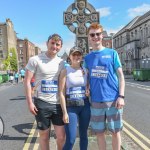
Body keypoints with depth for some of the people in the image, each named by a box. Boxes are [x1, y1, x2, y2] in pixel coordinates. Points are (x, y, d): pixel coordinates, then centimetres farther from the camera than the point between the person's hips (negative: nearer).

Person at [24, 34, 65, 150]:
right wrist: (30, 102, -11)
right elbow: (27, 81, -6)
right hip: (41, 103, -3)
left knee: (61, 136, 5)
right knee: (44, 135, 12)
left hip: (58, 103, 3)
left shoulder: (61, 62, 7)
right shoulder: (35, 60, -5)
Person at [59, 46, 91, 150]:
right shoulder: (65, 71, -5)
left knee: (83, 135, 13)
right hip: (71, 106, -4)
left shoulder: (86, 71, 6)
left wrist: (88, 91, -6)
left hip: (85, 106, 4)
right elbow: (61, 93, -8)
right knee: (70, 139, -6)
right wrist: (64, 112, -13)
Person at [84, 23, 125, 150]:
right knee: (99, 132, 12)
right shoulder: (87, 58, 8)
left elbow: (120, 75, 0)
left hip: (113, 99, -2)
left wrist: (121, 96, -9)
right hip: (96, 101, 2)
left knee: (115, 131, 9)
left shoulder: (112, 53, 1)